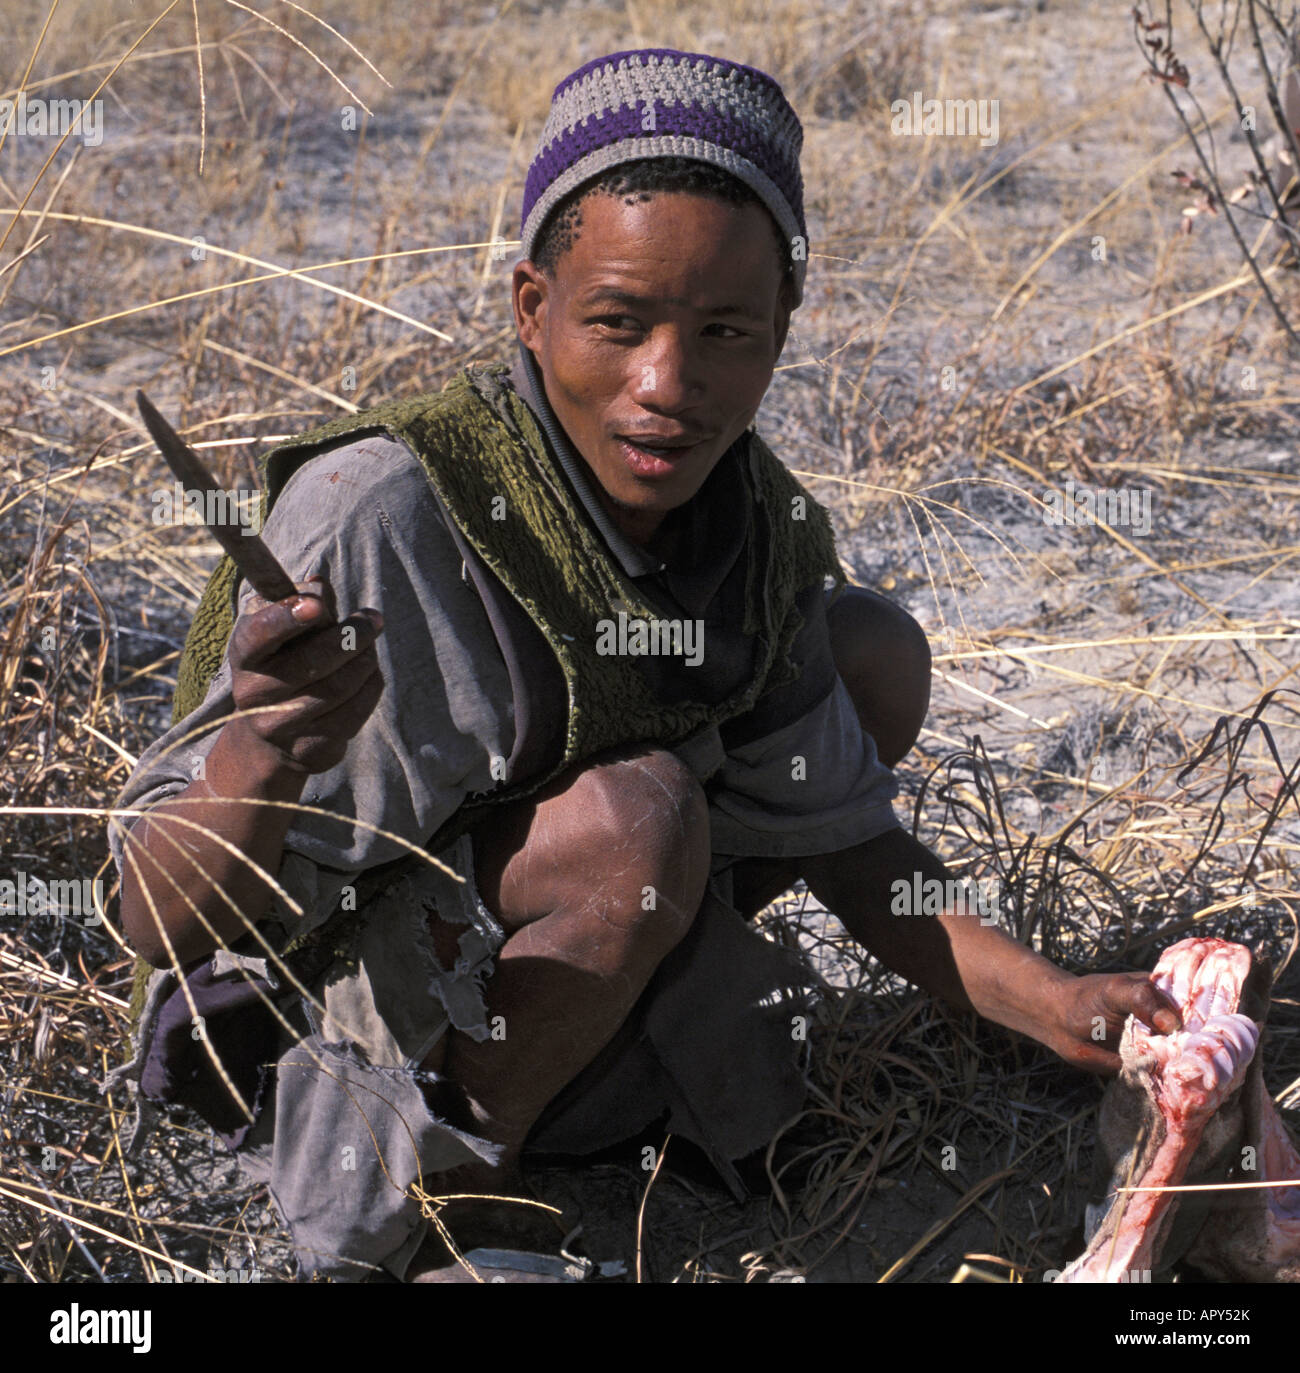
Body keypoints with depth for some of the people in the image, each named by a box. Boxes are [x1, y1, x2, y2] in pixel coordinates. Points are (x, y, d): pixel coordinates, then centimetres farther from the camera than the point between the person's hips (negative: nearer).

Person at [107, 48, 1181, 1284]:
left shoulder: (759, 522, -11)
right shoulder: (383, 519, -31)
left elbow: (838, 836, 0)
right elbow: (162, 928, -33)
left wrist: (1053, 1005, -14)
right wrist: (261, 762, -55)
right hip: (325, 1010, -7)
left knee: (873, 651, 3)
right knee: (640, 818, -34)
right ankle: (449, 1188, -12)